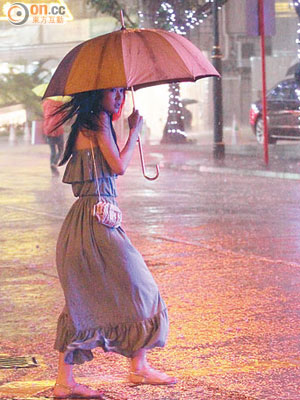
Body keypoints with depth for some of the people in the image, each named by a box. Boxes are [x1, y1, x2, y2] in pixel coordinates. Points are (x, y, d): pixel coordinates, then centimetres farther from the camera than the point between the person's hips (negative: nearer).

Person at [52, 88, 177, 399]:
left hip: (81, 219, 9)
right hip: (97, 216, -9)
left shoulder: (85, 124, 18)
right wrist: (134, 131, 1)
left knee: (82, 299, 10)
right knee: (136, 288, 2)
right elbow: (119, 166, -10)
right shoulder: (99, 121, -9)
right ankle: (138, 367, 10)